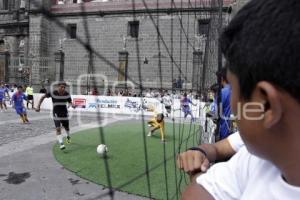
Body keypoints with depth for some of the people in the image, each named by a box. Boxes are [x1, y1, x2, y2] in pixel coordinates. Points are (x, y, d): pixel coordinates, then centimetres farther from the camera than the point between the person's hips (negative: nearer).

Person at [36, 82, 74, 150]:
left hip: (64, 114, 3)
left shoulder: (67, 94, -8)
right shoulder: (53, 93, -15)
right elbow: (43, 97, -4)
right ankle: (61, 144, -17)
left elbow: (70, 102, -2)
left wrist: (72, 105, -26)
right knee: (58, 128, -16)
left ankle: (68, 136, 50)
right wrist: (38, 106, -11)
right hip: (56, 114, -3)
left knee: (67, 128, 17)